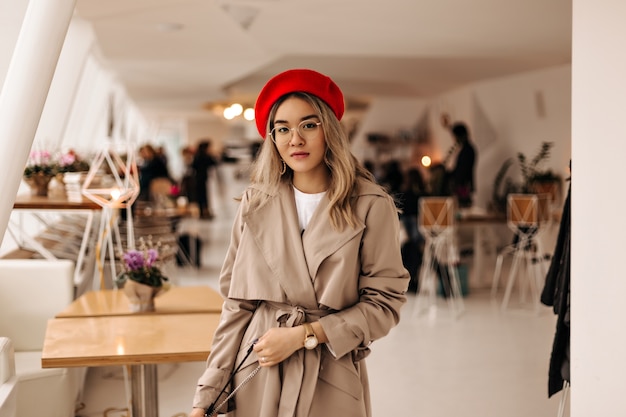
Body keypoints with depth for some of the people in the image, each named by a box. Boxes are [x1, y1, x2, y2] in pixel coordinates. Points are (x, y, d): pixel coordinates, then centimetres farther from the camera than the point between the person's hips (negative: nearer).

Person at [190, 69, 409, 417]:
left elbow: (384, 302, -6)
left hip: (330, 382, -2)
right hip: (255, 381, 2)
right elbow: (237, 304, 1)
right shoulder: (256, 204, 0)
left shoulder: (371, 206, -8)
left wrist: (304, 335, -13)